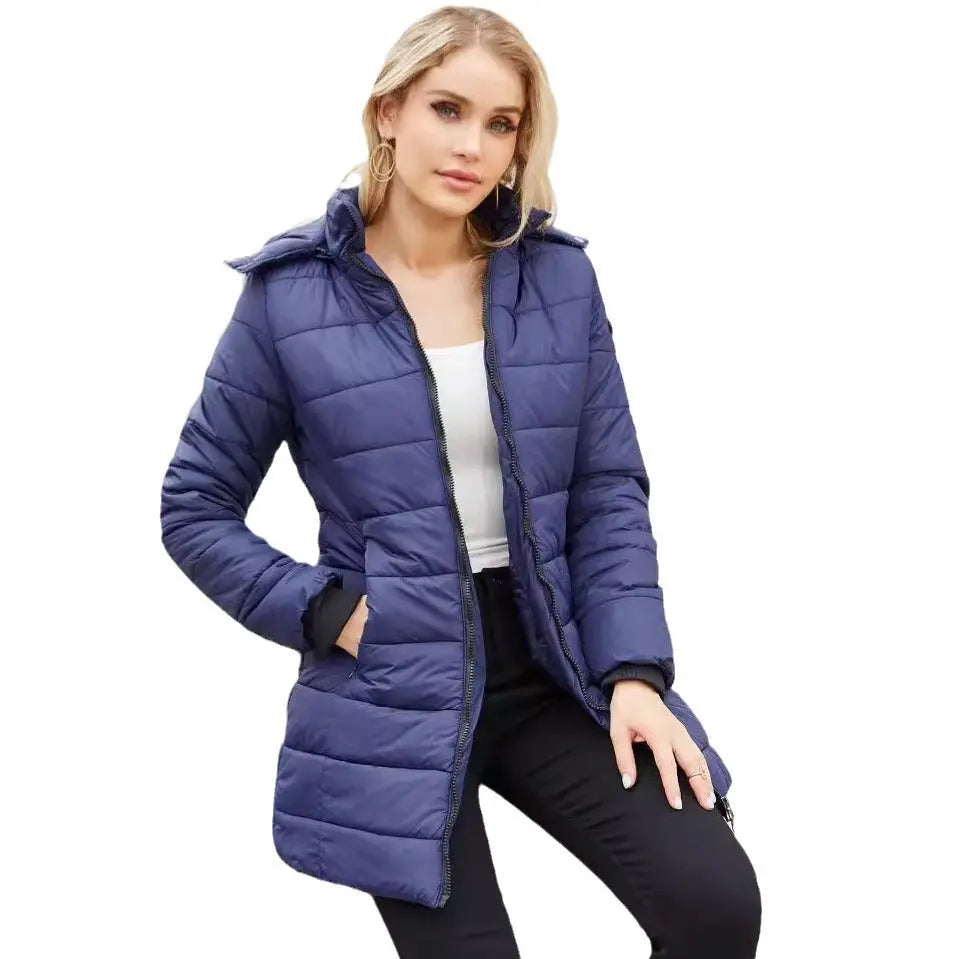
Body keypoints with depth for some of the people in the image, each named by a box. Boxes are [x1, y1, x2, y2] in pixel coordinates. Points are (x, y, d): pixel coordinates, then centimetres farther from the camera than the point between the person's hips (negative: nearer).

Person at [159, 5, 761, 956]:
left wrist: (634, 669, -7)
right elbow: (195, 508, 2)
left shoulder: (560, 275, 2)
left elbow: (608, 492, 4)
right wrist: (330, 612, -10)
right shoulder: (290, 295, -5)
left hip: (551, 664, 2)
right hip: (395, 691, -2)